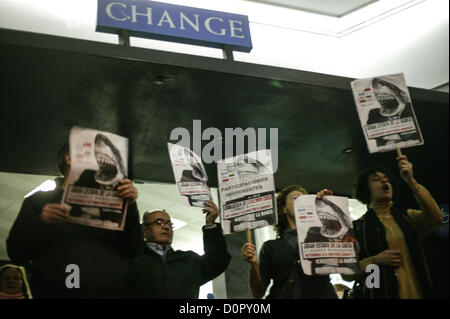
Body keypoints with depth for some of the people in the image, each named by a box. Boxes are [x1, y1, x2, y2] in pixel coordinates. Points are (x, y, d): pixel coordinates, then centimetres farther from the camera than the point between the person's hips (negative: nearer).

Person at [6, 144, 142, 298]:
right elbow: (16, 254, 3)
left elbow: (132, 251, 4)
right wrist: (40, 223, -13)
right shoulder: (38, 201, 10)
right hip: (55, 292, -1)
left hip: (107, 292, 1)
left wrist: (130, 207, -9)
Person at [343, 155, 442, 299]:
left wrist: (411, 181, -15)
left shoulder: (407, 217, 10)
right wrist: (375, 260, -12)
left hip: (414, 292, 2)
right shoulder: (357, 227, 6)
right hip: (377, 293, -2)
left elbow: (435, 217, -12)